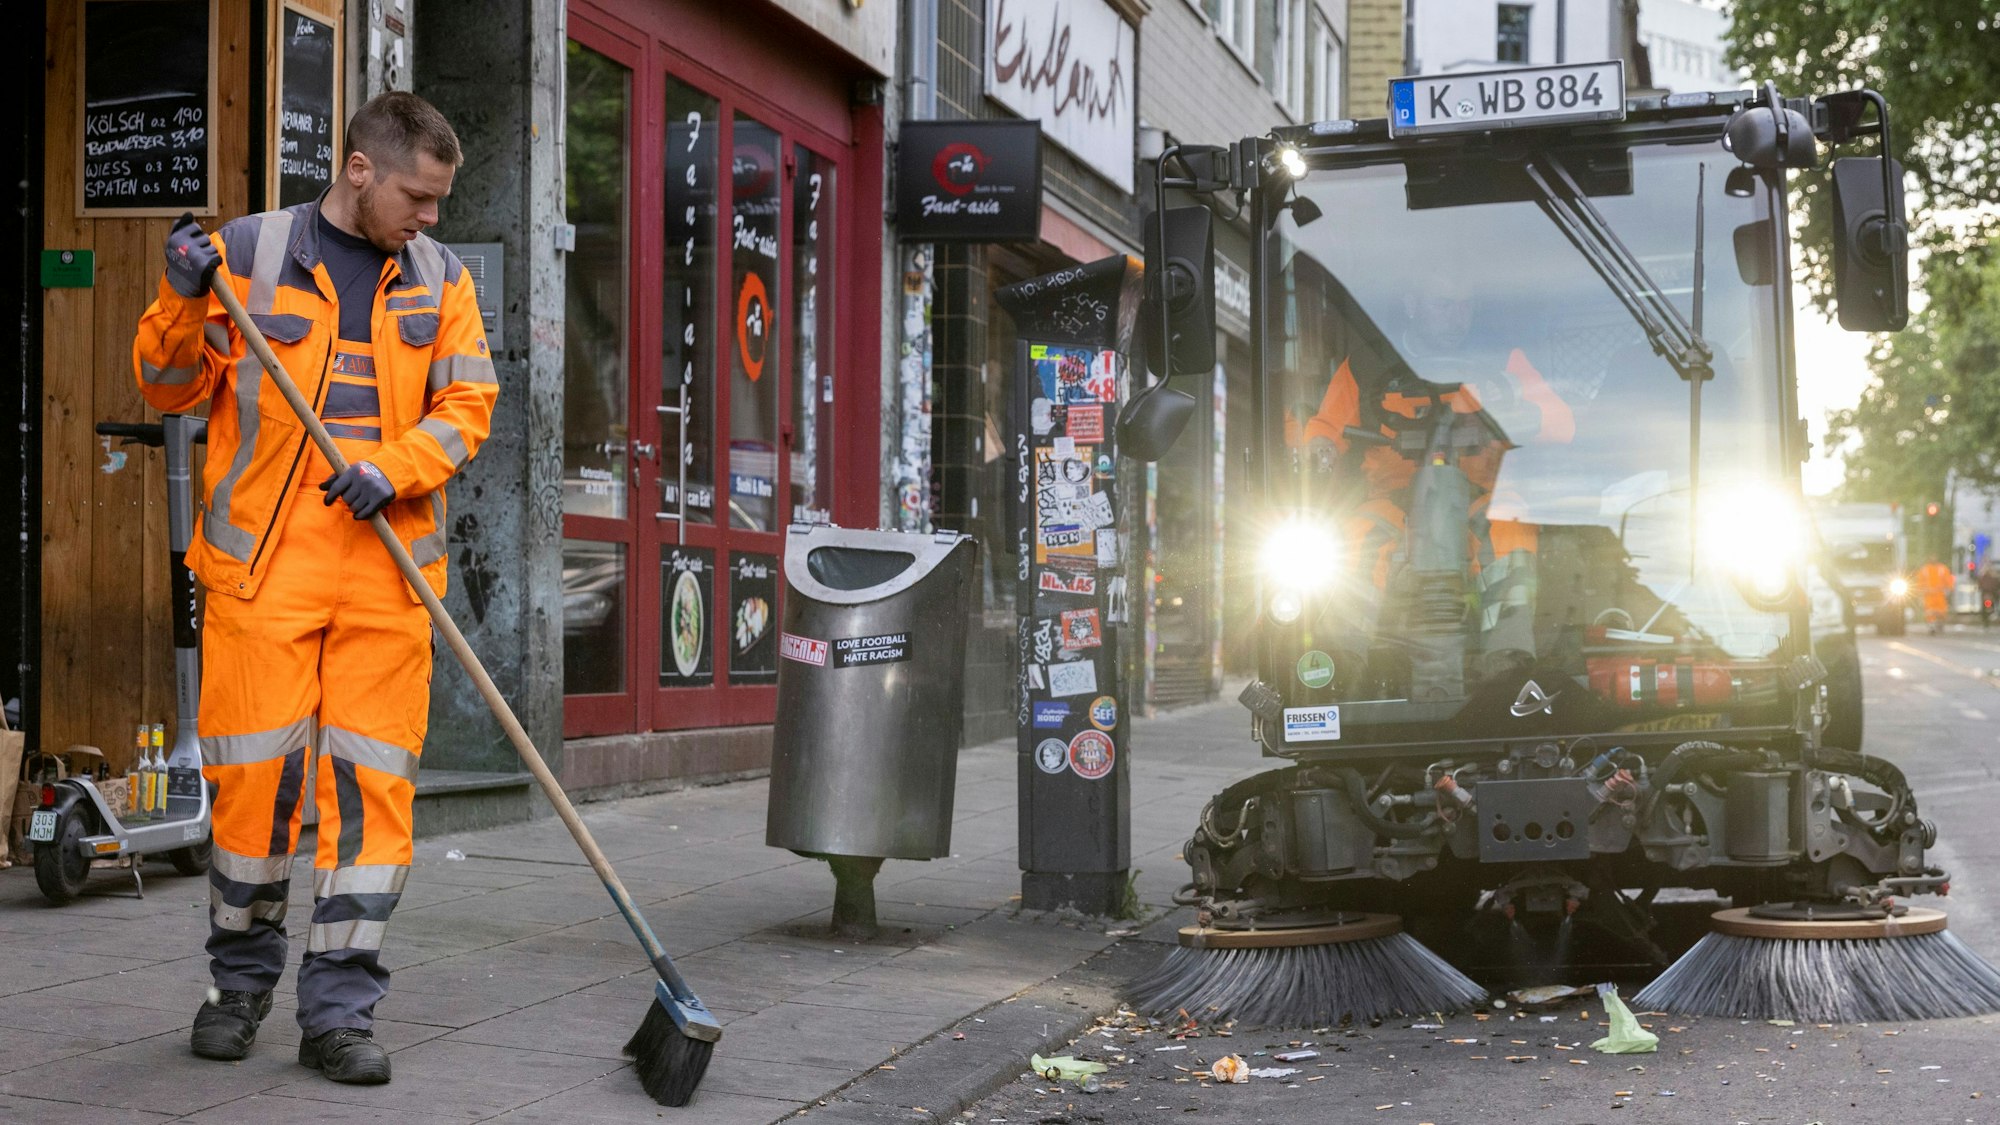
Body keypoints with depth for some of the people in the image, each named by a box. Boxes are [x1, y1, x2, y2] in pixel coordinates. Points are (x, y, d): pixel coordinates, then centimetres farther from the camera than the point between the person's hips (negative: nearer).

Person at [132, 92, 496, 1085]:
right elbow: (169, 386, 5)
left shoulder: (439, 277, 12)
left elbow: (467, 402, 6)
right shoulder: (245, 255, 3)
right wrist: (185, 301, -14)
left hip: (388, 569, 2)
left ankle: (339, 1011, 6)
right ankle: (242, 981, 23)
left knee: (371, 782, -1)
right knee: (254, 773, 0)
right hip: (263, 563, -2)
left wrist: (394, 468, -11)